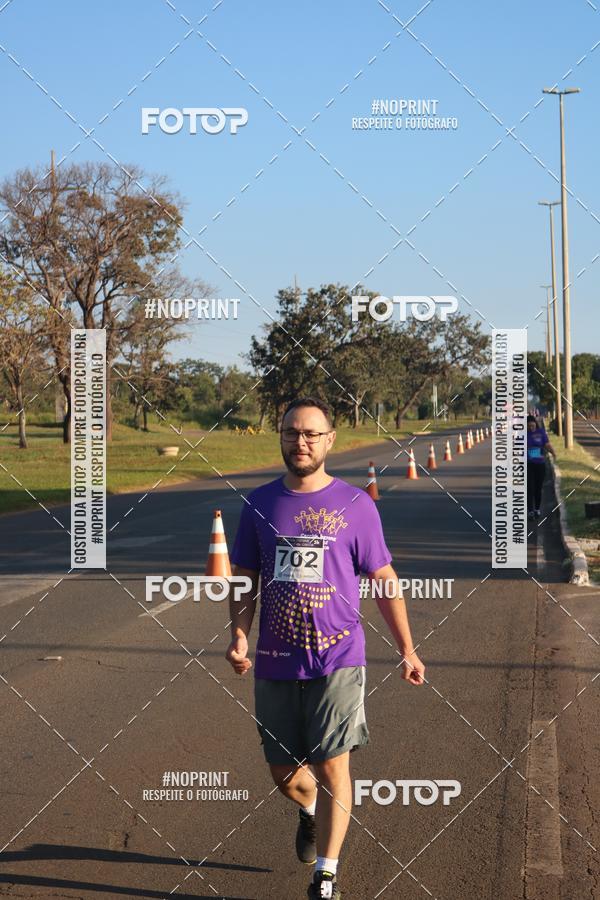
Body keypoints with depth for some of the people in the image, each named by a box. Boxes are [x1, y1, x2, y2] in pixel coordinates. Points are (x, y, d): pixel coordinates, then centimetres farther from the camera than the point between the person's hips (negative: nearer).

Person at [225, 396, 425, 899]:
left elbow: (384, 582, 4)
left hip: (338, 659, -3)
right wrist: (239, 635, -4)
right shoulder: (259, 504, 6)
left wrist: (407, 650, 5)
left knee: (332, 766, -7)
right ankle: (311, 812, 47)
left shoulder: (355, 505, -1)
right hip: (275, 663, 3)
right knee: (284, 772, 11)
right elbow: (245, 578, 11)